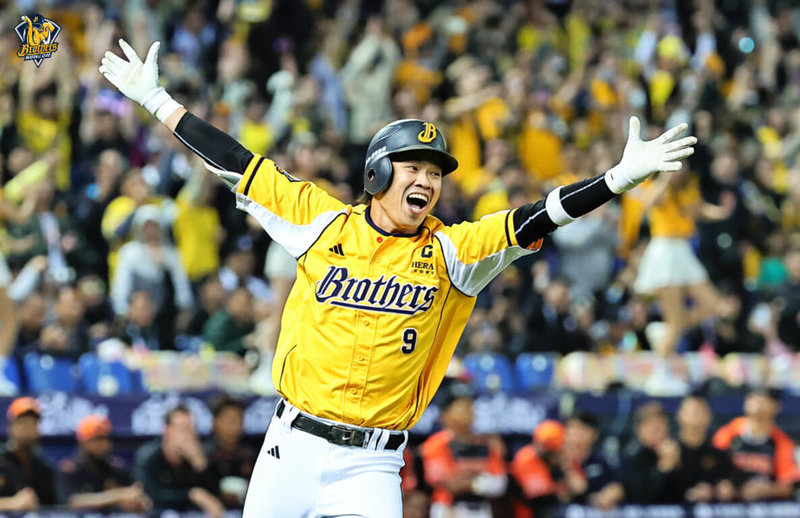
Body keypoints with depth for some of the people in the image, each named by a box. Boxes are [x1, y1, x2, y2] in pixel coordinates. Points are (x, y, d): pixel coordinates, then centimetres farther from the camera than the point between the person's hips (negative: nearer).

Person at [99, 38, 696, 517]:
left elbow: (536, 219, -8)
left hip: (371, 466, -1)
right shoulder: (322, 221, 4)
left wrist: (619, 178, -20)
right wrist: (156, 101, 10)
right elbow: (237, 164, 8)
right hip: (292, 446, 1)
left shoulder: (450, 252, 2)